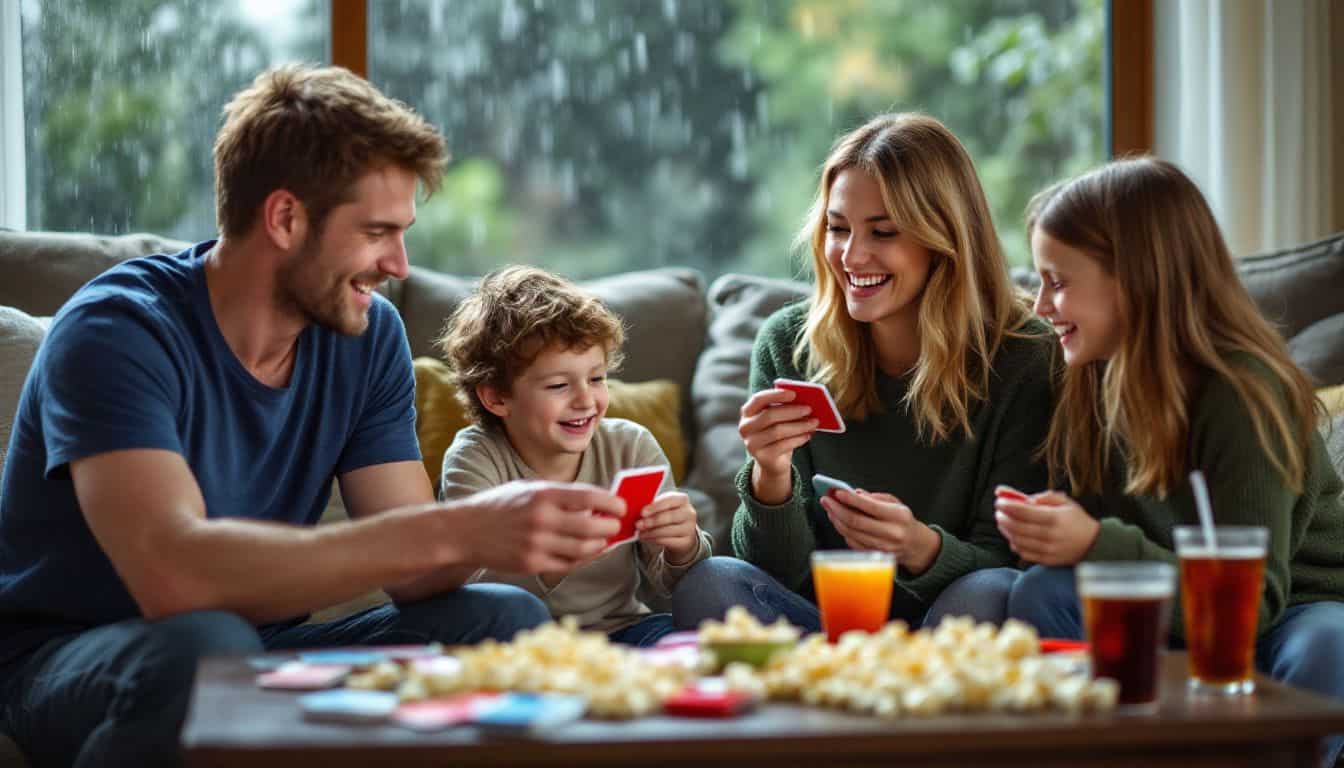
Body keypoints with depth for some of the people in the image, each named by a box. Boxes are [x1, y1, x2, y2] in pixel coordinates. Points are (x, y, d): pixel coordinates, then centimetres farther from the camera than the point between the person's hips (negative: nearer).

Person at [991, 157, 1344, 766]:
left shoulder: (1240, 393, -22)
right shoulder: (1093, 385, -2)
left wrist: (1097, 545, -35)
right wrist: (1053, 533, -22)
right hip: (1178, 609, 5)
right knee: (1043, 590, -21)